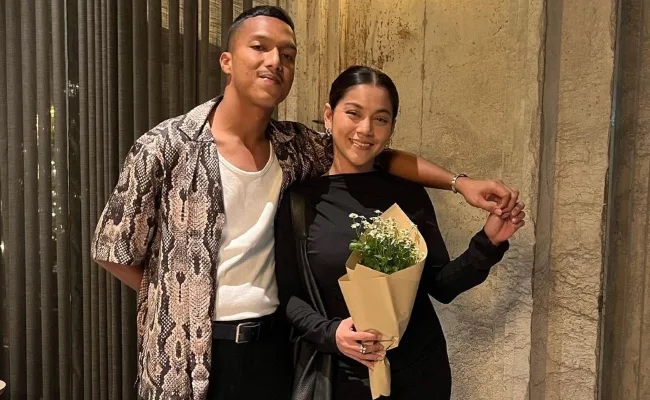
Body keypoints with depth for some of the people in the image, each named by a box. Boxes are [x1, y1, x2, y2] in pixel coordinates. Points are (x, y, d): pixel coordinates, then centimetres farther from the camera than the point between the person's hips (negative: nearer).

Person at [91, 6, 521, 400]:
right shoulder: (166, 146, -13)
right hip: (188, 351, -3)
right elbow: (114, 250, -5)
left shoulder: (292, 146, -1)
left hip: (269, 341, 4)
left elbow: (374, 153, 5)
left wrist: (460, 182, -6)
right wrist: (183, 300, 2)